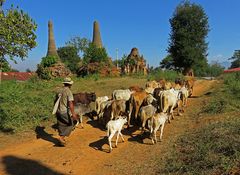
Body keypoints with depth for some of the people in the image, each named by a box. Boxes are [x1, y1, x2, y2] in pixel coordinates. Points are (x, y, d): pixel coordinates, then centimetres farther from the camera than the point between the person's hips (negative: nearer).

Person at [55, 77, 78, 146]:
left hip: (59, 111, 7)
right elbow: (70, 103, -23)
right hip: (65, 112, -7)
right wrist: (73, 113, -27)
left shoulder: (60, 90, 8)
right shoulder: (68, 91, -14)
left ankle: (61, 141, 24)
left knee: (61, 126, 16)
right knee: (70, 125, 8)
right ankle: (61, 137, -2)